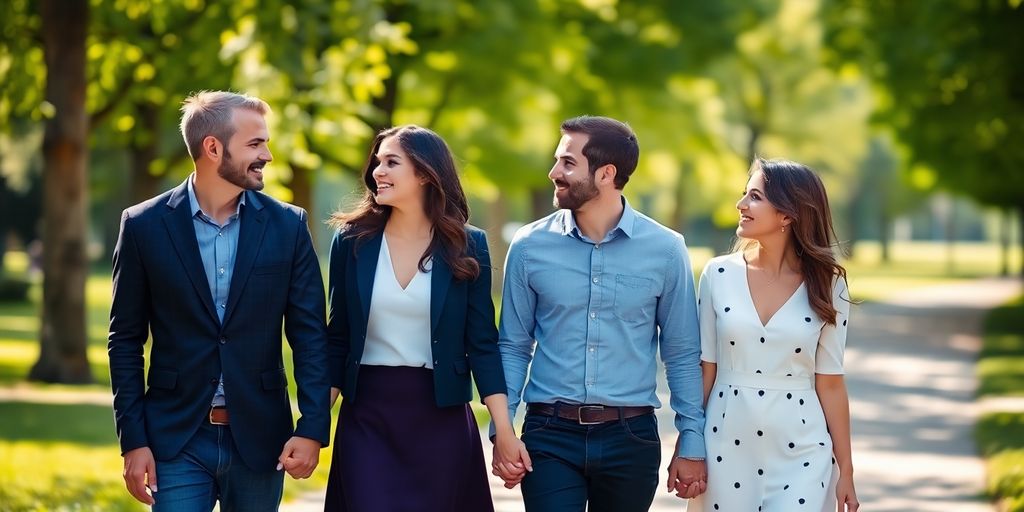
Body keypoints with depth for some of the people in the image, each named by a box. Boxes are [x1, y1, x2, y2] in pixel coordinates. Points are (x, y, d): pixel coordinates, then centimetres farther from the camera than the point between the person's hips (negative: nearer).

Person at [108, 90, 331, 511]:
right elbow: (126, 339, 1)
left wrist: (312, 428, -6)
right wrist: (133, 440, -4)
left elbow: (309, 333, 2)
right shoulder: (145, 226, -2)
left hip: (258, 440, 2)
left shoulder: (287, 225, 2)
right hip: (177, 440, -1)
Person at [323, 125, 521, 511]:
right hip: (366, 416, 0)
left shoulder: (467, 246, -1)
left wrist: (504, 430, -6)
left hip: (441, 417, 0)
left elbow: (482, 343, 0)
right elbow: (338, 339, 6)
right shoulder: (352, 240, 1)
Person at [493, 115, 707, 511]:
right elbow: (513, 346, 5)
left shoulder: (665, 249, -1)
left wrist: (691, 442, 1)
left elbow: (682, 353, 4)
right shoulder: (529, 247, 0)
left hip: (631, 437, 0)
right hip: (550, 434, 0)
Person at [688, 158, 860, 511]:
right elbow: (705, 369, 5)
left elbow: (830, 383, 1)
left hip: (801, 454, -1)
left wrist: (845, 469, 1)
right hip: (729, 447, 1)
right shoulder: (719, 275, 0)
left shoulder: (826, 286, -2)